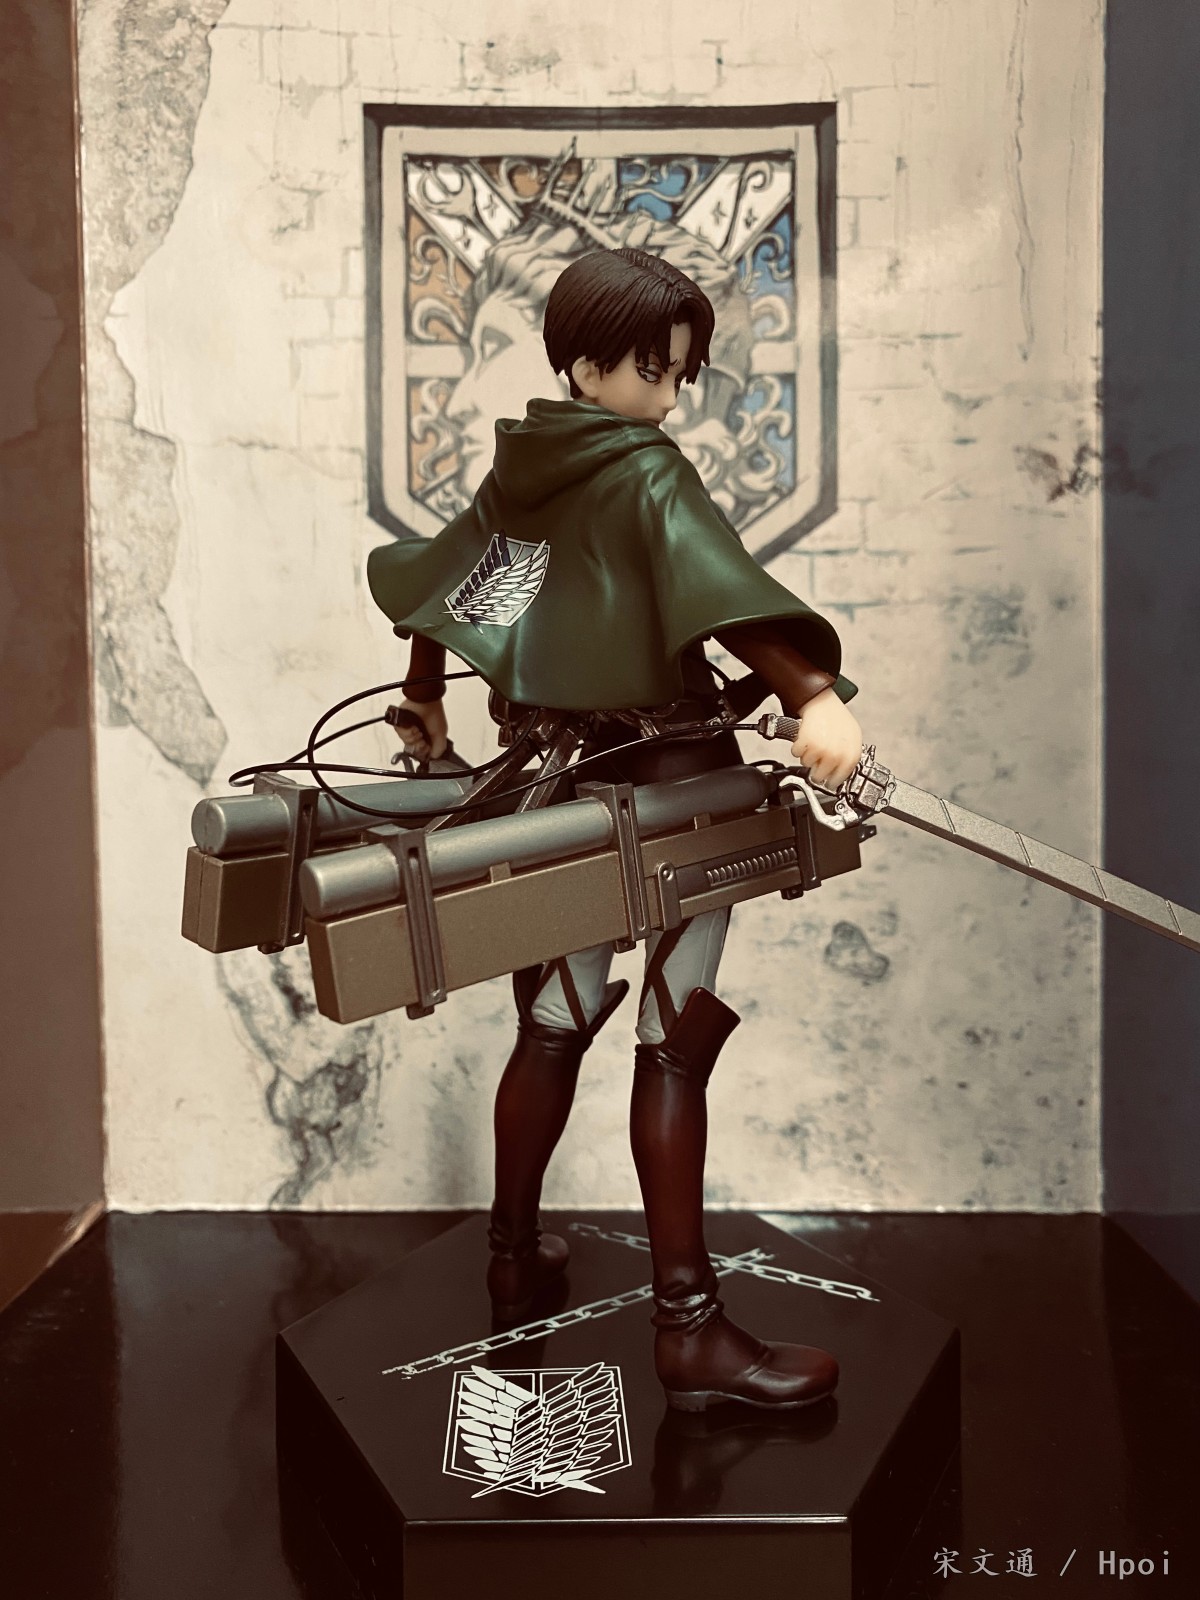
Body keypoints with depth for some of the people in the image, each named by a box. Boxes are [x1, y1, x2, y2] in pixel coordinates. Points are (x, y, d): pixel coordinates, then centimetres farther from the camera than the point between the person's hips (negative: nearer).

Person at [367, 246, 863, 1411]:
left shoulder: (514, 471, 10)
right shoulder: (647, 472, -12)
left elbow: (424, 586, 18)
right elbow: (717, 591, -31)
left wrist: (425, 709, 32)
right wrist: (817, 694, -44)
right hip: (662, 787, -7)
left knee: (551, 1034, 18)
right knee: (673, 1050, -2)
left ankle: (515, 1260, 32)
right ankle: (688, 1327, 5)